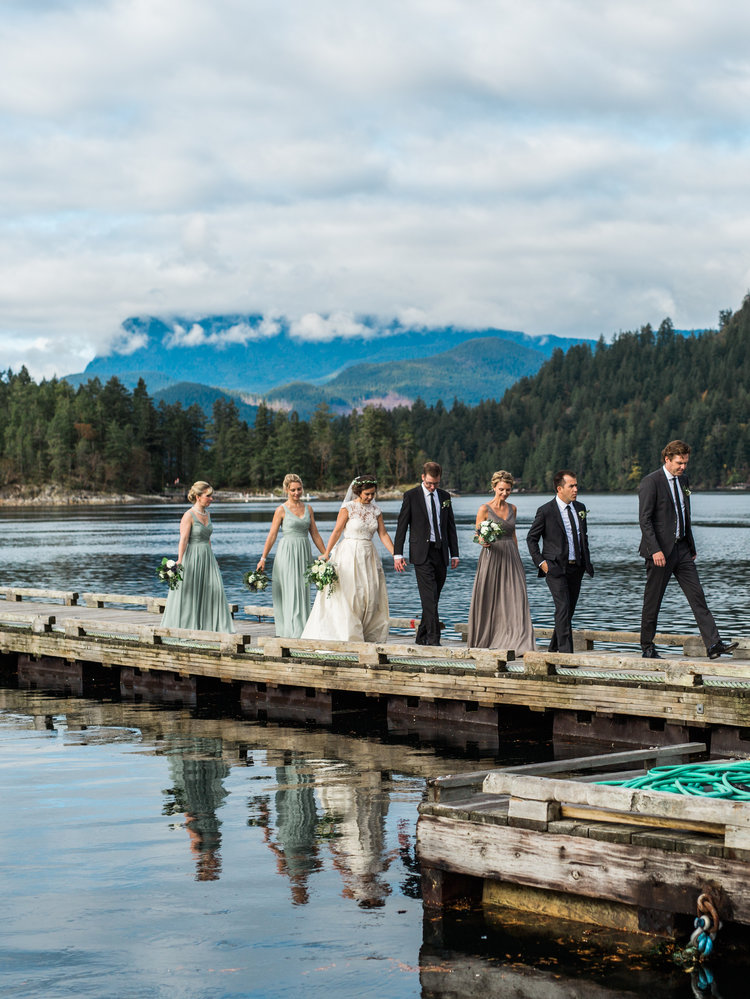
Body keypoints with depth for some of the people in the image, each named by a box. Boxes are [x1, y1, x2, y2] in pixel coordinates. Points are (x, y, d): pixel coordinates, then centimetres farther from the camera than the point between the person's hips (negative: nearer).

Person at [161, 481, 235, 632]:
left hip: (207, 557, 7)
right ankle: (183, 626, 9)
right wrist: (179, 560, -27)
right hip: (192, 557, -7)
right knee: (188, 593, 0)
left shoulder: (207, 514, 12)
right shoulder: (189, 515, -11)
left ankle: (210, 626, 2)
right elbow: (183, 539, -18)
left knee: (215, 590, -2)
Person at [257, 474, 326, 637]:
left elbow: (315, 534, 14)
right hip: (287, 552, -5)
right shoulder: (281, 510, -1)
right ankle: (288, 632, -8)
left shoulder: (308, 509, 11)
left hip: (304, 553, 5)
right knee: (290, 592, -8)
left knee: (303, 592, 4)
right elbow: (272, 535, -2)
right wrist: (263, 558, -7)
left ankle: (301, 631, 9)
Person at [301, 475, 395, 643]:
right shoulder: (348, 508, -5)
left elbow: (383, 534, 7)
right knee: (349, 595, -5)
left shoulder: (375, 510, 8)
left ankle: (369, 636, 7)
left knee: (370, 596, 1)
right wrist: (326, 554, -11)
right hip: (349, 555, -5)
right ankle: (348, 636, -1)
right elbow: (337, 532, -6)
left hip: (368, 556, 5)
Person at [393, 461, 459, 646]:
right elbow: (401, 526, -1)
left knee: (433, 598, 7)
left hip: (441, 553, 5)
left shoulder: (444, 496, 12)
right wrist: (398, 554, -8)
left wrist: (454, 554, 11)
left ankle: (422, 637, 17)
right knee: (429, 598, -13)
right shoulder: (411, 496, -1)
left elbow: (451, 526, 16)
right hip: (422, 554, -5)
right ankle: (433, 638, -16)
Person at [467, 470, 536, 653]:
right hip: (491, 557, -4)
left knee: (516, 599, -8)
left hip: (510, 557, 4)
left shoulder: (512, 509, 11)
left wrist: (517, 559, 16)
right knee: (488, 600, 1)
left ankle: (517, 643, -11)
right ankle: (483, 642, 15)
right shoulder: (485, 509, -3)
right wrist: (484, 542, -23)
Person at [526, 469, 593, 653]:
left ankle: (554, 649, 25)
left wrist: (587, 561, 14)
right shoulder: (546, 511, -7)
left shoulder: (580, 508, 11)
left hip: (576, 568, 6)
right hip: (555, 567, -6)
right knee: (563, 607, -18)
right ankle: (566, 653, -20)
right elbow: (531, 538, 0)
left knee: (569, 610, 10)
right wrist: (540, 562, -8)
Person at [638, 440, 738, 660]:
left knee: (697, 596, -1)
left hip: (681, 548, 7)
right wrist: (655, 550, -22)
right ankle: (647, 648, 13)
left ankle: (713, 644, -5)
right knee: (652, 600, 2)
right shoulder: (650, 482, -11)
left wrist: (691, 546, 18)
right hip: (660, 551, -7)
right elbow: (644, 519, -16)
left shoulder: (683, 480, 13)